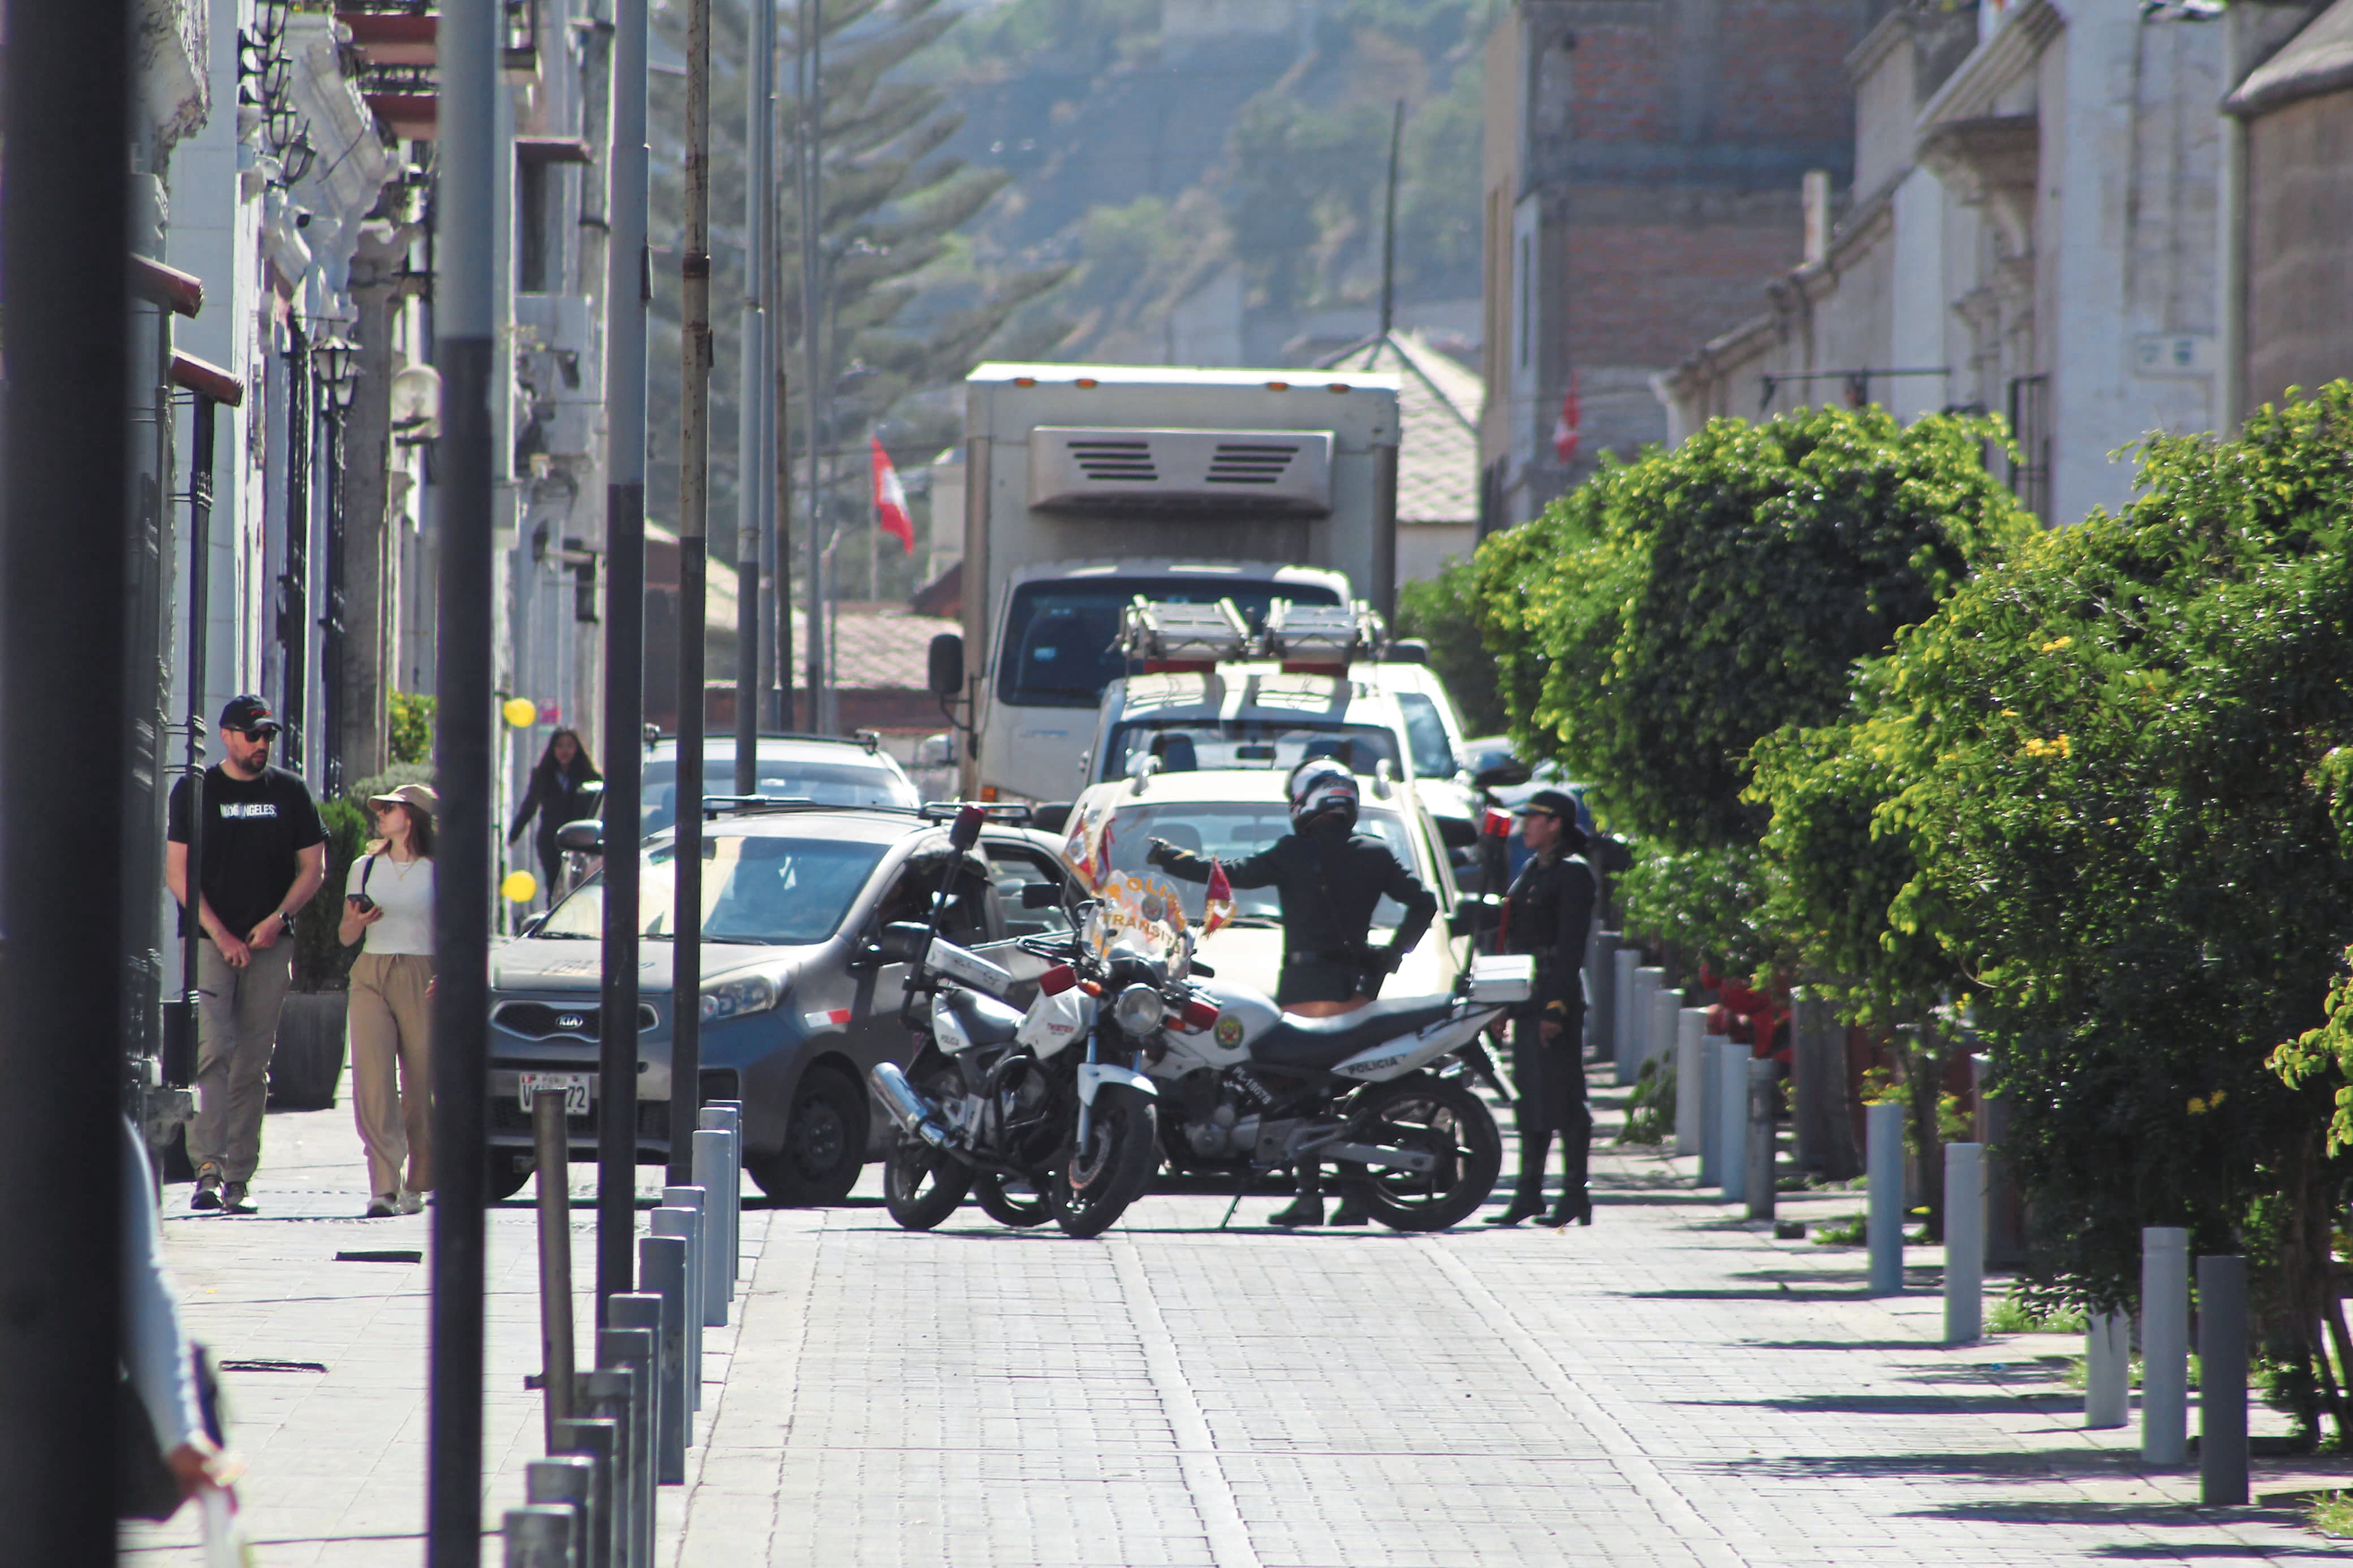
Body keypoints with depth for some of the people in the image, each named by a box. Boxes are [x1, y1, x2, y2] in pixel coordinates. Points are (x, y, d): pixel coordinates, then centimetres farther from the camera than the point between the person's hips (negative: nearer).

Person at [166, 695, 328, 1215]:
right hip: (209, 940, -3)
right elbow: (177, 873, -1)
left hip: (270, 943, 3)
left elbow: (314, 867, 11)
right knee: (212, 1049, -17)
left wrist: (277, 919, -5)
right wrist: (221, 935, -10)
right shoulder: (195, 791, 3)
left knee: (253, 1064, 1)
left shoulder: (290, 792, 10)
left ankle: (239, 1178, 4)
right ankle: (207, 1168, -21)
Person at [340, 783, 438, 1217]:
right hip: (370, 978, 2)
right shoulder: (364, 869, 14)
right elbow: (346, 936, 17)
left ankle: (417, 1185, 16)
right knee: (373, 1083, -12)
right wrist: (358, 922, -5)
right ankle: (383, 1186, -18)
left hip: (421, 980, -2)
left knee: (420, 1087, -1)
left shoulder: (437, 873, 4)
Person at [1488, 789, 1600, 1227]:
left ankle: (1575, 1195, -3)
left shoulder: (1573, 874, -10)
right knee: (1531, 1096, 10)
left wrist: (1557, 1007, -21)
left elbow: (1571, 945, -16)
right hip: (1528, 1000, 9)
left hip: (1557, 994, -9)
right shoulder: (1533, 870, 18)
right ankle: (1529, 1194, 14)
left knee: (1563, 1099, -7)